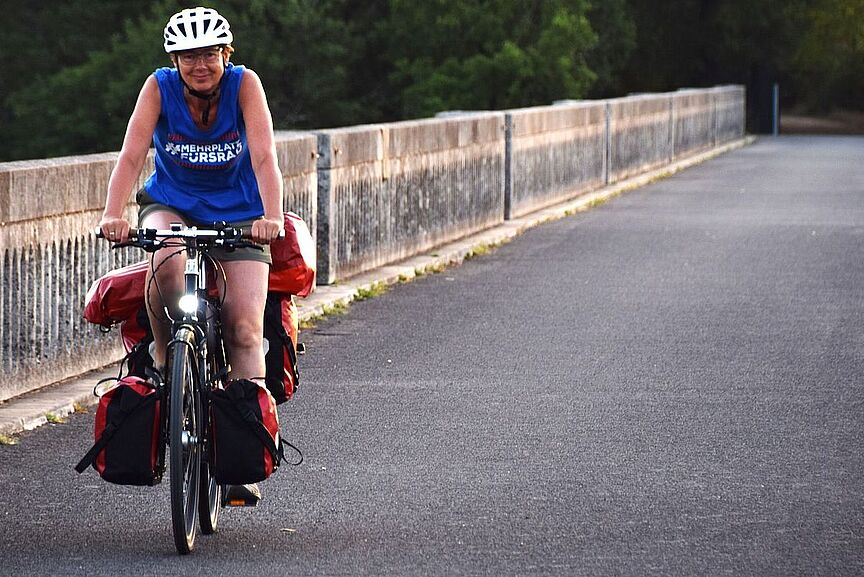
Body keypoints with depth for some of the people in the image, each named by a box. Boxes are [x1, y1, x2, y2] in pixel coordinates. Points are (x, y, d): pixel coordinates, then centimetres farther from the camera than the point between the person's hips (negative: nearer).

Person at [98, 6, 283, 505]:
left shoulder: (245, 85, -18)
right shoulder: (159, 88, -16)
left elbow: (265, 157, -28)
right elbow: (132, 155, -26)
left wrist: (271, 217, -45)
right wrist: (114, 215, -42)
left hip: (238, 214, 0)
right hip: (172, 205, 0)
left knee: (245, 328, -15)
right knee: (168, 263, -36)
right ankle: (164, 360, -12)